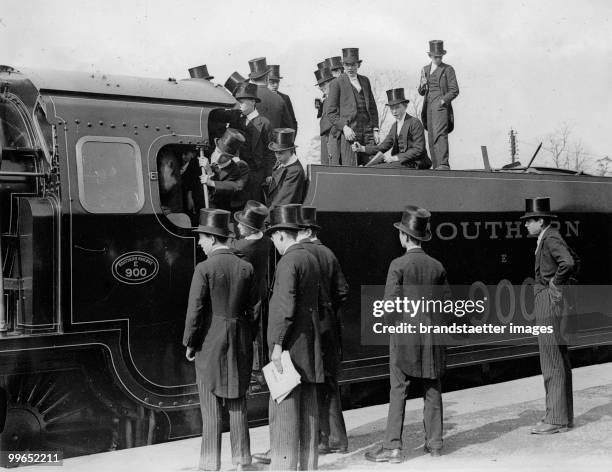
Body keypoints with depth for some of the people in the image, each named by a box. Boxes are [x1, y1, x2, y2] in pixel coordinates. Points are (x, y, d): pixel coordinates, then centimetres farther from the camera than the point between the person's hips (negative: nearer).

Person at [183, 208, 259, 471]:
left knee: (211, 407, 5)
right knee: (237, 403, 14)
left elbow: (195, 310, -13)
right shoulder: (246, 268, 0)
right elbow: (253, 307, 4)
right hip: (240, 341, 4)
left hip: (211, 341, -4)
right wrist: (247, 338, 14)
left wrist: (189, 344, -1)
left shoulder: (204, 269, -13)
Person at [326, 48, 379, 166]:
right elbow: (331, 113, 0)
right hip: (349, 133, -4)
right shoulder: (337, 83, 3)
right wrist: (344, 127, -14)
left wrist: (375, 130, 11)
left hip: (368, 133, 4)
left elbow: (373, 107, 21)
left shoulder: (365, 81, 18)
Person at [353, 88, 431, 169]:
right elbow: (384, 146, 11)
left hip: (414, 164, -7)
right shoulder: (394, 126, 16)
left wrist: (396, 158, -21)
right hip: (401, 162, 7)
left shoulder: (415, 123, -9)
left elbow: (418, 150, -15)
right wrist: (362, 148, -3)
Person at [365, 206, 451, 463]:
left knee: (398, 392, -1)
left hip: (405, 337, -5)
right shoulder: (437, 266, 3)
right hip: (432, 334, 5)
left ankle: (392, 447, 1)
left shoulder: (398, 265, -11)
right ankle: (434, 442, 19)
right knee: (432, 390, 12)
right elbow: (447, 301, 7)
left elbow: (390, 303, -14)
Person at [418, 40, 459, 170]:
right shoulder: (425, 69, 17)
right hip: (429, 106, 6)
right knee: (431, 137, 3)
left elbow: (454, 90, -2)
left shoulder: (448, 69, 1)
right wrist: (422, 84, -3)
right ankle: (436, 166, 5)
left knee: (440, 133, -20)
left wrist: (443, 100, -15)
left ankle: (444, 164, -28)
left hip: (441, 105, -6)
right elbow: (421, 92, 19)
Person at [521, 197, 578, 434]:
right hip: (549, 306, 11)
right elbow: (574, 261, 30)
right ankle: (564, 416, 21)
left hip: (552, 303, -11)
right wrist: (565, 281, 19)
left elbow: (568, 263, -32)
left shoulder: (551, 239, -14)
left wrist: (556, 284, -18)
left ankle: (556, 419, -2)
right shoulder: (549, 238, 15)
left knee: (553, 363, -7)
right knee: (559, 363, 14)